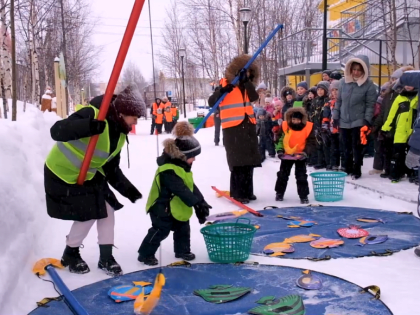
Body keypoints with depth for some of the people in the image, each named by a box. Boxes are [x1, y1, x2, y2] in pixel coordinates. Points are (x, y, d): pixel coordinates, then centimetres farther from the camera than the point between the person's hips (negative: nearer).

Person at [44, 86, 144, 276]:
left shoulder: (120, 134, -1)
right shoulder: (91, 114, -28)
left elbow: (111, 168, 4)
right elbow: (57, 132, -38)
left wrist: (127, 189, -7)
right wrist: (88, 127, -55)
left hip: (88, 176, 8)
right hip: (62, 175, -8)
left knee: (107, 209, 4)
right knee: (87, 215, -5)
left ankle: (106, 257, 19)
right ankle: (70, 255, 22)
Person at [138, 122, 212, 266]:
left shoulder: (181, 166, 3)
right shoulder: (169, 171, -29)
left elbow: (191, 186, 6)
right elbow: (182, 191, -33)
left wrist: (201, 201, -1)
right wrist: (197, 203, -34)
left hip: (176, 207, 10)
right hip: (162, 207, -10)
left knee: (183, 228, 15)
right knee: (161, 230, -5)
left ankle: (182, 250, 32)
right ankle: (145, 254, 8)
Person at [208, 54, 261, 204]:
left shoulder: (246, 86, 13)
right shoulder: (225, 84, -4)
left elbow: (254, 97, -6)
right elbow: (211, 102, -12)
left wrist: (247, 81, -15)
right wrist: (222, 91, -28)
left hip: (248, 126, 6)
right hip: (233, 128, -6)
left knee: (249, 161, 10)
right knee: (237, 162, -6)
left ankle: (247, 192, 21)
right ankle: (237, 193, 3)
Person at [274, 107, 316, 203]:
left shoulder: (308, 127, -16)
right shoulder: (285, 126, -14)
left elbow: (311, 143, -9)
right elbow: (280, 139, -2)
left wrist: (305, 152, -21)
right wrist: (280, 150, -13)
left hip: (300, 156, -2)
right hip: (287, 155, 2)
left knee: (301, 176, 2)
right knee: (282, 174, 10)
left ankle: (304, 195, 13)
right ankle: (279, 193, 26)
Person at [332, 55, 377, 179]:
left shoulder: (369, 85, -8)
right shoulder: (343, 81, 3)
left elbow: (370, 104, -7)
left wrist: (367, 120, -13)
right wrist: (335, 117, 6)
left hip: (358, 122, -4)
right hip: (343, 121, 4)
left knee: (357, 147, -1)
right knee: (346, 147, 13)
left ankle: (356, 171, 9)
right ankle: (347, 169, 26)